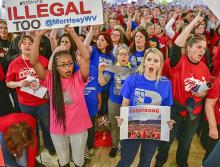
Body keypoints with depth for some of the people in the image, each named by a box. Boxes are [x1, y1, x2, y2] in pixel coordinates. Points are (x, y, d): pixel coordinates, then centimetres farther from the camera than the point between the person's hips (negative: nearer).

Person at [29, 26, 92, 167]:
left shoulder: (78, 79, -14)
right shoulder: (50, 80, -10)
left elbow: (86, 57, -28)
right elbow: (34, 61, -21)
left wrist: (73, 33, -34)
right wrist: (38, 36, -31)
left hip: (79, 128, -1)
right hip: (58, 129, 1)